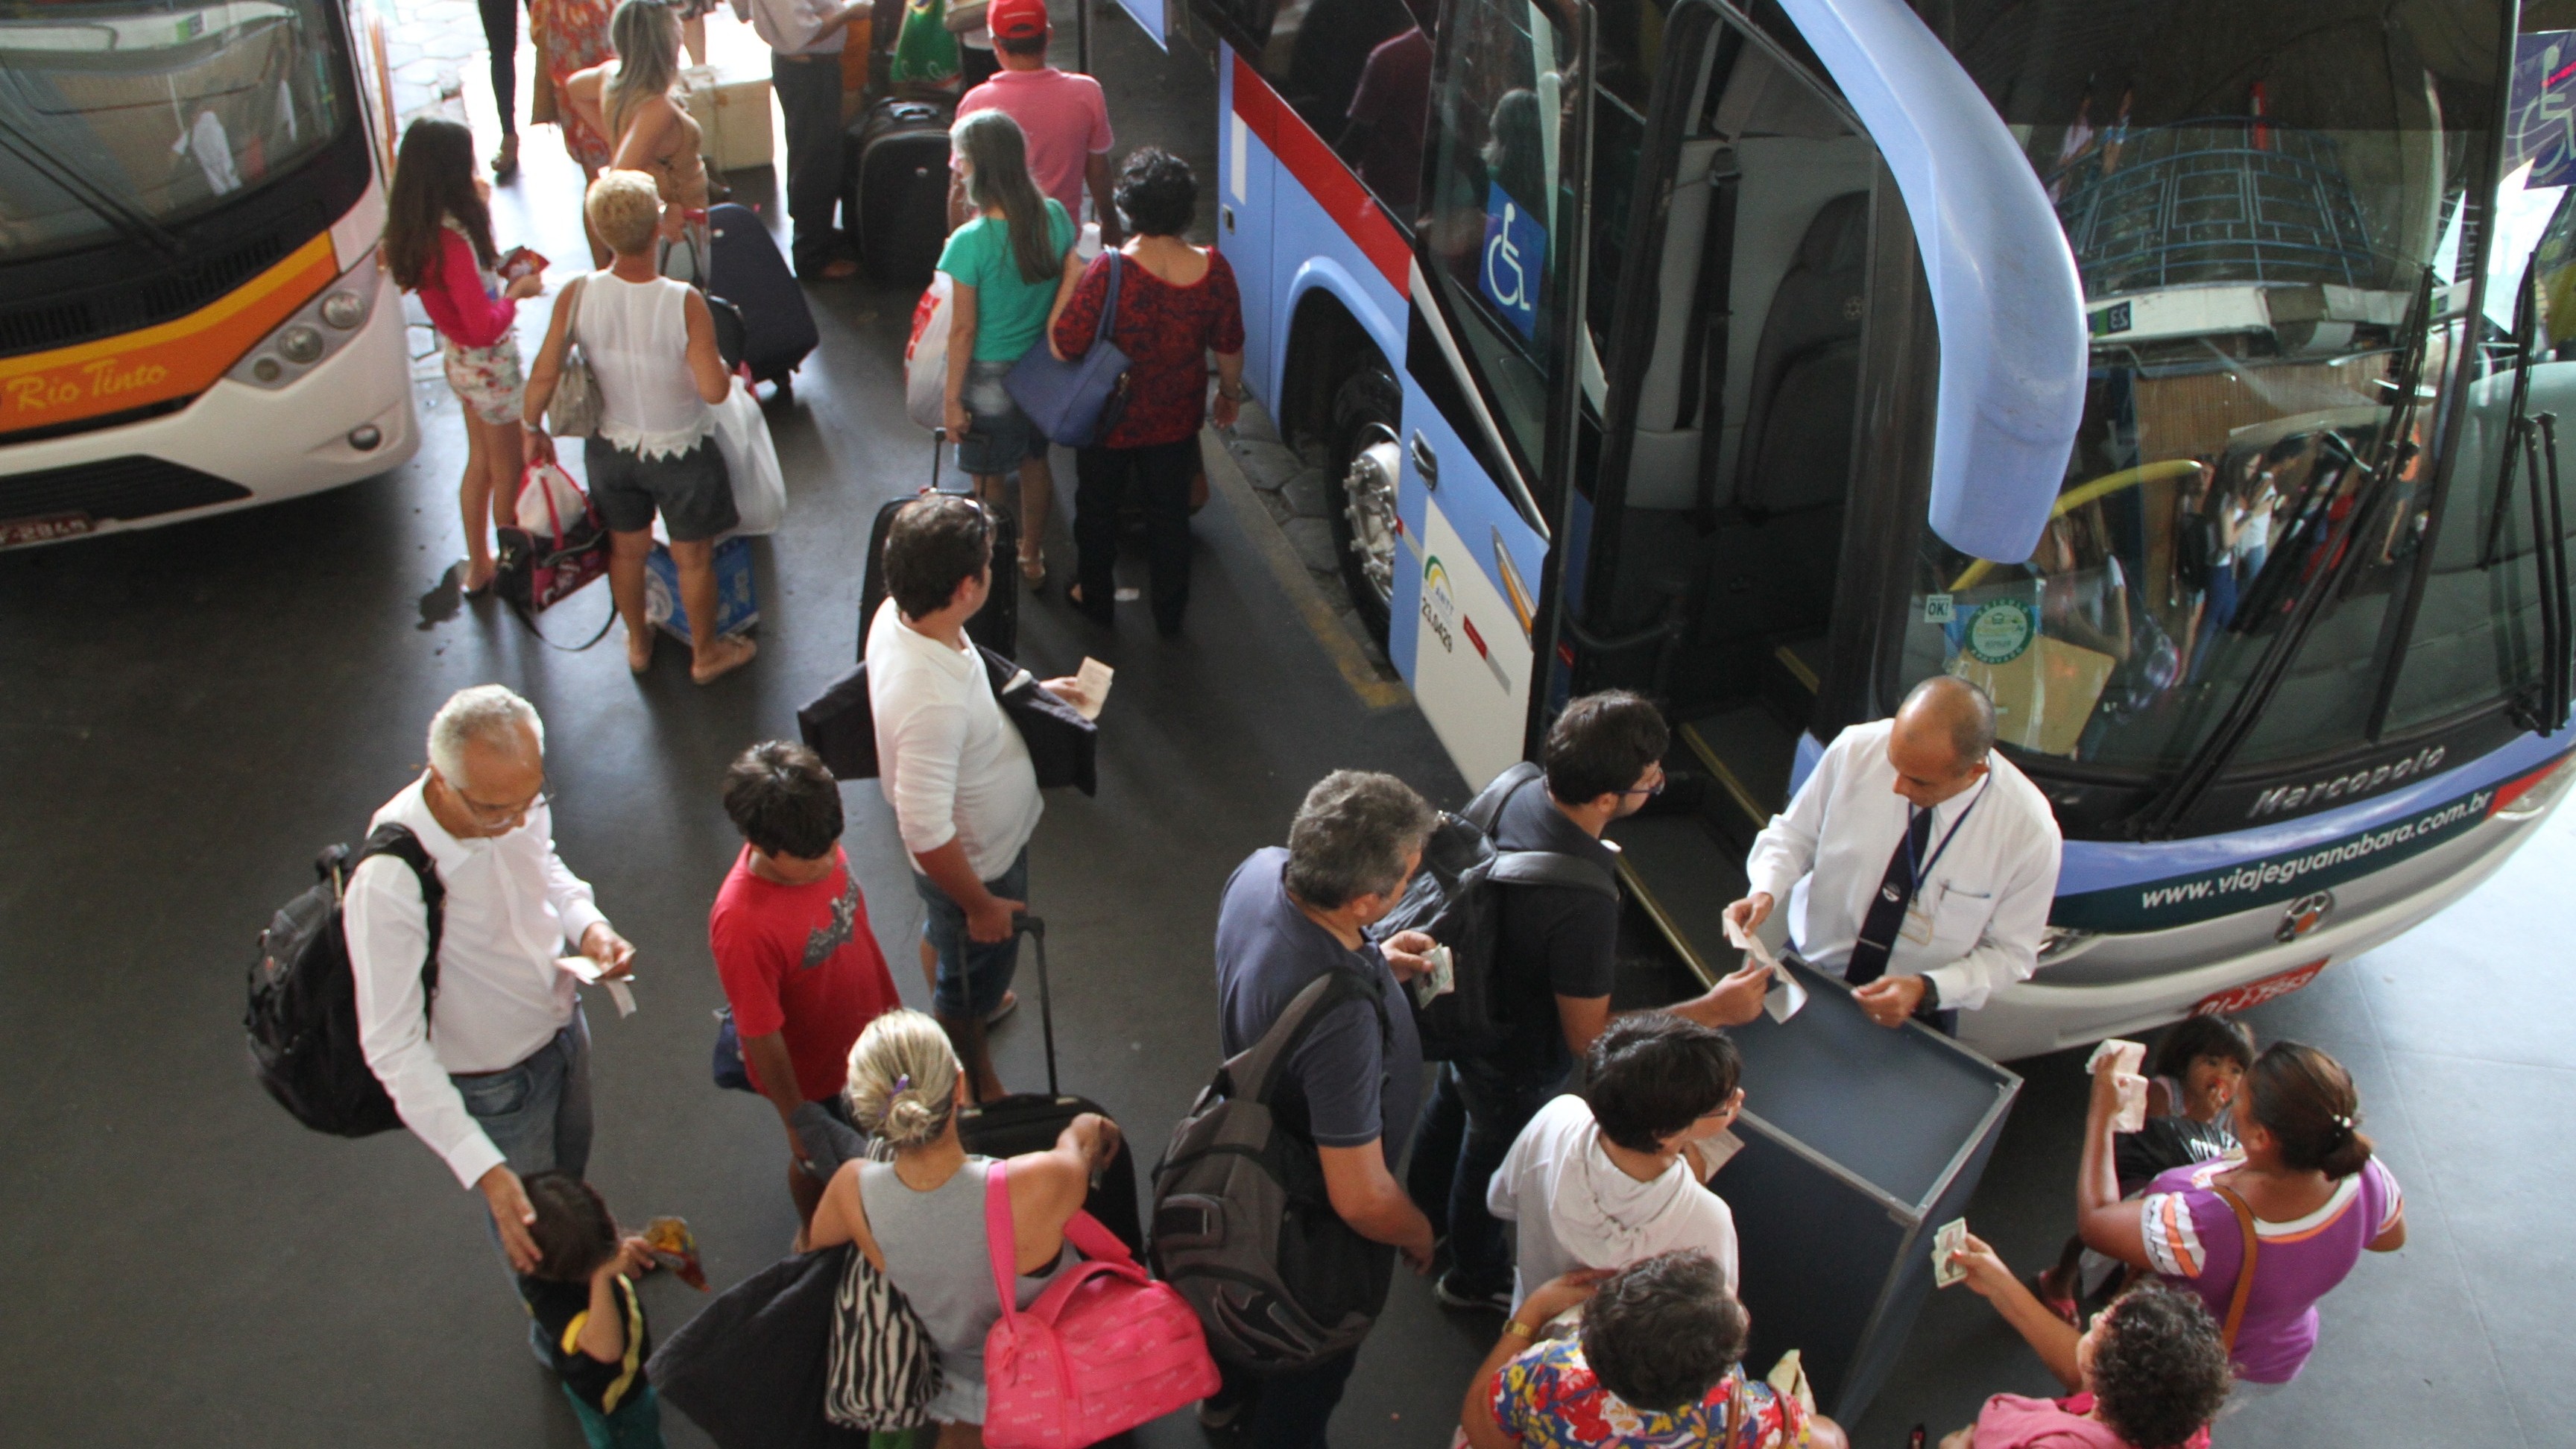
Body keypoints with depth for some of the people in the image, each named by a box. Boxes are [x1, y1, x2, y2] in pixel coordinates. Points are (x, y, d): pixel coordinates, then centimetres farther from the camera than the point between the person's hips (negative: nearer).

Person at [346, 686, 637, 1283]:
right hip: (494, 1085, -5)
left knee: (572, 1168, 34)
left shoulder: (516, 798, -22)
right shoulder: (387, 885, -41)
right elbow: (393, 1048, -35)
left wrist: (589, 925, -18)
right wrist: (484, 1171, -39)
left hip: (564, 1026, 5)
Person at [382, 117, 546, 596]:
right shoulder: (453, 239, -32)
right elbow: (485, 327, -31)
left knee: (480, 463, 24)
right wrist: (516, 291, -14)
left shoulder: (417, 229, -4)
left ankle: (478, 566, 38)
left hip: (459, 358, 9)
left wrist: (480, 210, 6)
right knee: (507, 473, 11)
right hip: (490, 364, -9)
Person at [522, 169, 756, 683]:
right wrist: (726, 370, -6)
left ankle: (638, 643, 49)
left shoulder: (577, 296, -20)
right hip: (680, 450, -3)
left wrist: (534, 430, 4)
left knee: (627, 548, 26)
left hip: (613, 448, 4)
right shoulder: (685, 303, -30)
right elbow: (714, 390, -29)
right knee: (693, 558, 19)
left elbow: (543, 376, -14)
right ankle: (705, 653, 40)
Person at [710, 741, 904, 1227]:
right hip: (811, 1071, -6)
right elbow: (762, 1038, -28)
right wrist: (796, 1123, -16)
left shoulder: (817, 847, -22)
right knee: (820, 1160, 23)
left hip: (864, 1034, 6)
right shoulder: (741, 924, -41)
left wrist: (890, 1004, 13)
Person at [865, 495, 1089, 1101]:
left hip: (980, 836, 8)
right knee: (975, 981, 21)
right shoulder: (930, 704, -45)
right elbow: (927, 833, -35)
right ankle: (976, 1089, 49)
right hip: (975, 863, -8)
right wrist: (982, 905, -21)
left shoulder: (898, 614, -18)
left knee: (945, 936, 37)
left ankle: (953, 1010, 67)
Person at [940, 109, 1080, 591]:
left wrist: (953, 399, -9)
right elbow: (1070, 293, 0)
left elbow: (963, 329, -19)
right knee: (1035, 461, 24)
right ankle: (1032, 557, 42)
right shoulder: (1055, 216, -9)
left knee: (988, 479, 14)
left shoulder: (970, 242, -26)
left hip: (990, 375, -5)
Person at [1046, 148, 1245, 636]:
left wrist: (1070, 275, -16)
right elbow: (1229, 348, -5)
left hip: (1110, 421, -3)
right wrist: (1230, 393, 14)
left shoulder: (1110, 272, -32)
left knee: (1097, 509, 24)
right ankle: (1170, 613, 38)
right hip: (1176, 420, 3)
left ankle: (1096, 598, 44)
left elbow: (1062, 346, -25)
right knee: (1171, 512, 23)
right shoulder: (1213, 268, -19)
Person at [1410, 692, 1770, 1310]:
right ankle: (1476, 1277, 55)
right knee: (1493, 1153, 23)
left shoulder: (1517, 792, -23)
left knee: (1448, 1108, 34)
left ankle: (1425, 1217, 65)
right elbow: (1589, 1037, -31)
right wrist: (1713, 1009, -28)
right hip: (1516, 1062, -7)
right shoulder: (1583, 906, -45)